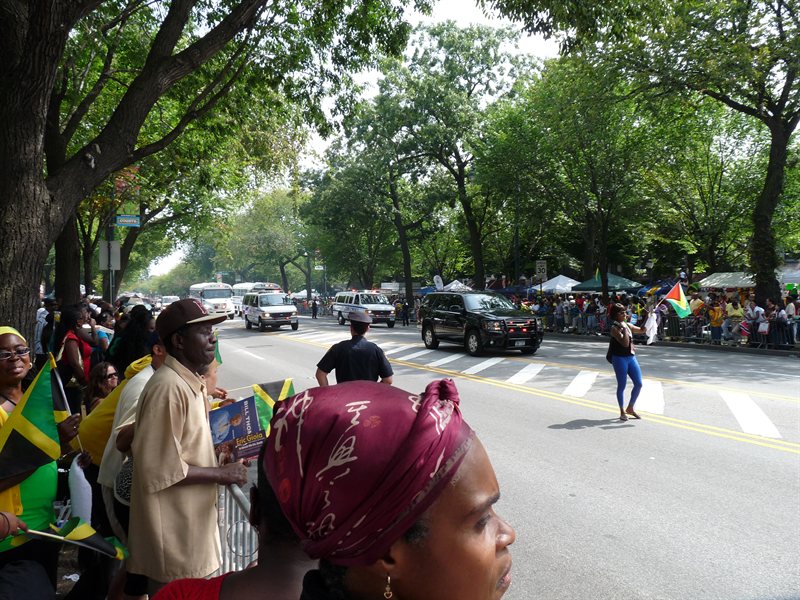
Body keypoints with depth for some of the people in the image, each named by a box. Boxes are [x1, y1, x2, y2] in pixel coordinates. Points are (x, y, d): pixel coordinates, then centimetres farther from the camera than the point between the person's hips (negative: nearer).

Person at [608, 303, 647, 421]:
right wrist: (624, 328, -20)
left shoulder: (628, 325, 9)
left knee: (638, 384, 6)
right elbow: (625, 343, -24)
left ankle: (630, 408, 23)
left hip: (631, 357, 7)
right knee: (621, 386, 2)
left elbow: (642, 330, 19)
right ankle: (622, 411, 16)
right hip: (620, 358, -7)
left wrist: (647, 318, 9)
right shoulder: (615, 328, -14)